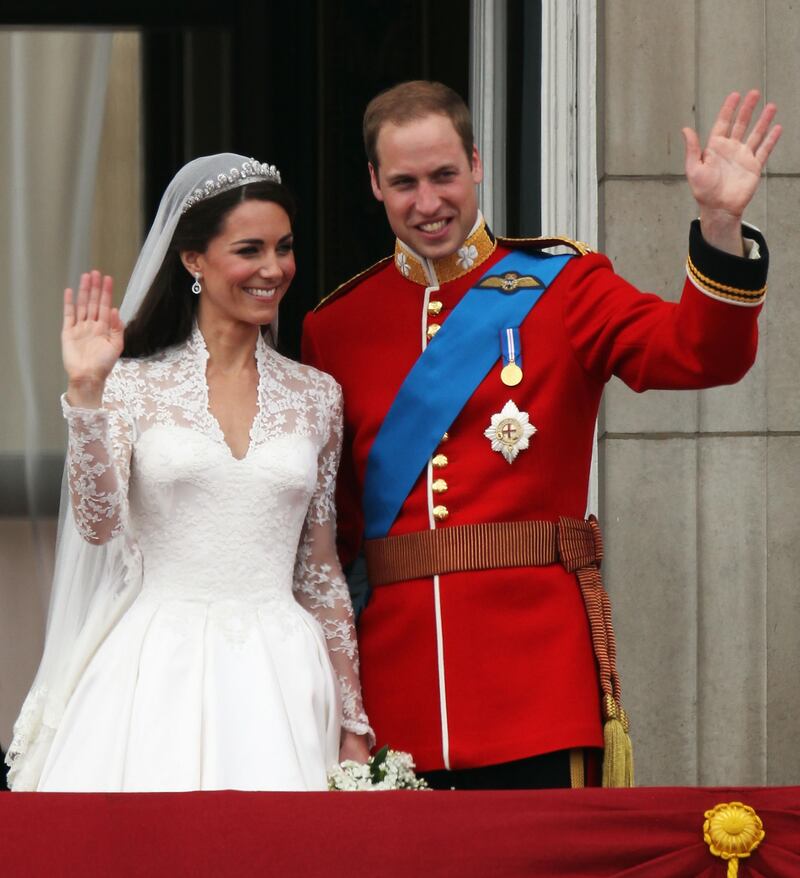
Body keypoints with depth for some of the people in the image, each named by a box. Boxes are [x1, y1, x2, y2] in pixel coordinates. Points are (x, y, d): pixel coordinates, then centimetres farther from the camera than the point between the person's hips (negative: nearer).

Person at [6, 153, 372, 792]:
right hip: (158, 677, -2)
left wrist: (353, 723, 12)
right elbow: (98, 522, -10)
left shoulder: (316, 397, 11)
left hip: (280, 681, 2)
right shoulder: (133, 383, 2)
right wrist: (87, 394, -20)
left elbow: (320, 571, 14)